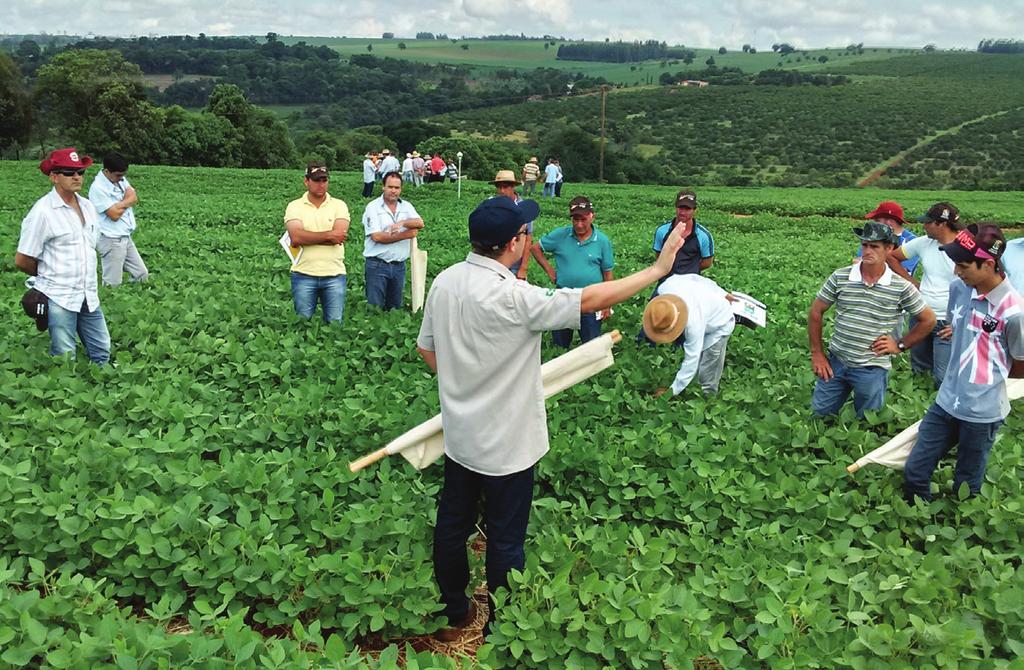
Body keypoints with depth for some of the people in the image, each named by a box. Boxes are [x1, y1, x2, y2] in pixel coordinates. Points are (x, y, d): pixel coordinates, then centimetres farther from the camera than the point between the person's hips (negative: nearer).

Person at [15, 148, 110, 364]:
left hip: (89, 296, 6)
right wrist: (49, 276, 8)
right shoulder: (43, 211, -13)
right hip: (59, 298, -6)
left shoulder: (88, 207, 6)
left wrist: (86, 280, 12)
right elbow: (22, 261, -7)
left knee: (102, 352, 12)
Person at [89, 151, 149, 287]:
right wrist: (126, 200, -5)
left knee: (142, 275, 12)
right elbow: (115, 214, -20)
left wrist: (120, 204, -14)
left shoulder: (120, 178, 7)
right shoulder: (98, 188, -18)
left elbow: (134, 198, 2)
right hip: (111, 240, -8)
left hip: (126, 237, 8)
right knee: (113, 285, -3)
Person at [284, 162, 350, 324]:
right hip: (304, 275, 0)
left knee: (335, 323, 5)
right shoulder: (294, 206, 3)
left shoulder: (339, 205, 4)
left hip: (334, 275, 0)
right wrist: (328, 235, -13)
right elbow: (296, 237, -14)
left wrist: (306, 237, -11)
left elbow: (339, 236, -12)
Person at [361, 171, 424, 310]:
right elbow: (377, 237, -15)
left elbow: (420, 223, -6)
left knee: (395, 307, 13)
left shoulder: (406, 206, 9)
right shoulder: (373, 207, -5)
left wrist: (402, 223, -25)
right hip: (377, 265, -4)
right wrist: (407, 234, -12)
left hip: (399, 266, 4)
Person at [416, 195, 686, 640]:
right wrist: (658, 269, -17)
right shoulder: (513, 298, -28)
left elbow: (425, 347, 6)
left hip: (458, 436, 7)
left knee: (452, 526, 21)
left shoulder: (445, 281, -4)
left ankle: (453, 614, 41)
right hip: (505, 447, -7)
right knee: (505, 542, 12)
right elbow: (590, 300, -25)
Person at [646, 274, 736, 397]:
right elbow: (695, 278, -12)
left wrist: (672, 390, -29)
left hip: (719, 324, -6)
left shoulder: (694, 323, -45)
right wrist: (723, 295, 3)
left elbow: (691, 361, -35)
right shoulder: (666, 287, -31)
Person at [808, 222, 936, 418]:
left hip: (872, 370, -1)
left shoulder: (901, 287, -9)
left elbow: (928, 320, 4)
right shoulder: (840, 277, -6)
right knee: (819, 415, 9)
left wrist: (900, 345, 0)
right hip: (835, 361, 2)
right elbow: (816, 312, 3)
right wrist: (817, 353, 1)